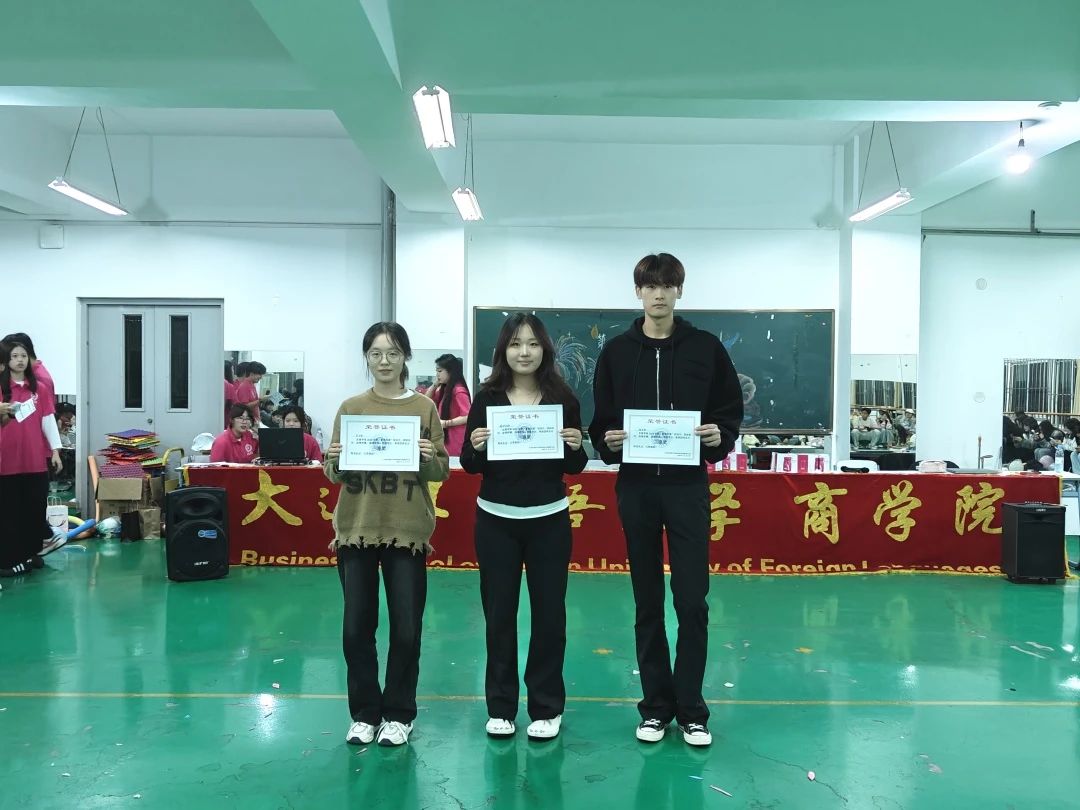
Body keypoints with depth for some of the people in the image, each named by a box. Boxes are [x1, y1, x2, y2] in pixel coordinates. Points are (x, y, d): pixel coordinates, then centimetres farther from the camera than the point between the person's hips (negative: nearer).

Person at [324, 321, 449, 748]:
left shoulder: (425, 408, 2)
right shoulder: (351, 408, 5)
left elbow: (443, 472, 2)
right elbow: (333, 475, 6)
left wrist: (428, 458, -19)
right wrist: (335, 461, -16)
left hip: (408, 530, -1)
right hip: (356, 528, 1)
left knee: (406, 629, 3)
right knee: (356, 627, 5)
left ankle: (398, 714, 21)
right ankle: (364, 713, 22)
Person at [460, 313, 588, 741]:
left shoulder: (563, 399, -2)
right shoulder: (486, 398, -2)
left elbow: (574, 468, 4)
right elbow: (469, 466, 2)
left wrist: (576, 447, -17)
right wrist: (474, 448, -20)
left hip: (549, 520, 0)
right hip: (496, 520, 0)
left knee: (549, 612, 6)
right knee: (499, 612, 7)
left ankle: (547, 708, 20)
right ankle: (500, 706, 22)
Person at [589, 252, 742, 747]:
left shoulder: (706, 348, 3)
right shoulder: (617, 351, 6)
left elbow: (731, 412, 6)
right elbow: (600, 420, 8)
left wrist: (720, 438, -15)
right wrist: (607, 442, -12)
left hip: (687, 485, -1)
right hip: (636, 487, 2)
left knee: (692, 600, 0)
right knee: (647, 603, 8)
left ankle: (691, 710, 14)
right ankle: (656, 706, 20)